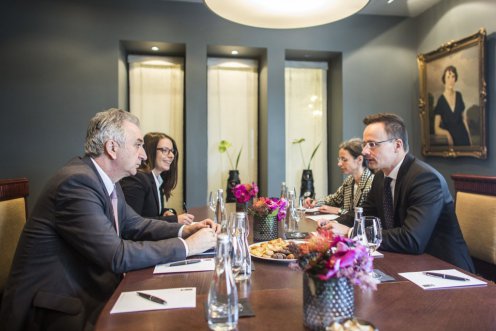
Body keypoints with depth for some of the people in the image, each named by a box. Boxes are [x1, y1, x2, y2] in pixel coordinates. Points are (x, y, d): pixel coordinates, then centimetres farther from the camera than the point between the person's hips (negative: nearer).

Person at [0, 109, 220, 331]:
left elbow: (133, 224, 13)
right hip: (51, 311, -8)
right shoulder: (76, 182, -24)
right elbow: (117, 256, -27)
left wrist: (183, 230, -2)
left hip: (85, 293, 8)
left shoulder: (107, 181, 4)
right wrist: (186, 246, -20)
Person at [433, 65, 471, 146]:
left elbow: (464, 119, 11)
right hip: (452, 141, -3)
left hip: (464, 138, 3)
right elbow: (437, 129, -8)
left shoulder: (459, 96, 3)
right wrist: (446, 133, -26)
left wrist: (469, 138, 10)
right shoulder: (440, 101, -10)